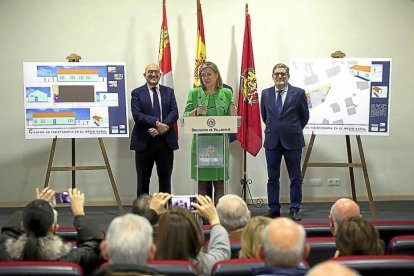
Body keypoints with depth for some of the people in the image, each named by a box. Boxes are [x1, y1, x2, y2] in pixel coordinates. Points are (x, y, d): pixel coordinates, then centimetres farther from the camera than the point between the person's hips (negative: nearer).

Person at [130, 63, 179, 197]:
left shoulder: (169, 91, 11)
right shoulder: (137, 93, 3)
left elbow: (174, 113, 0)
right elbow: (137, 115, -10)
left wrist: (162, 128, -16)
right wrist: (157, 123, -21)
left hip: (166, 141, 2)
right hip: (144, 141, -2)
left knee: (165, 178, 9)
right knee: (143, 179, 6)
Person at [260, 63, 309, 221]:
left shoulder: (298, 93, -3)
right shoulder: (266, 94, 5)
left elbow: (305, 116, 7)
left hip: (292, 142, -2)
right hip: (272, 141, 2)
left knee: (295, 178, 4)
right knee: (272, 178, 8)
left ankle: (294, 210, 12)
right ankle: (273, 209, 17)